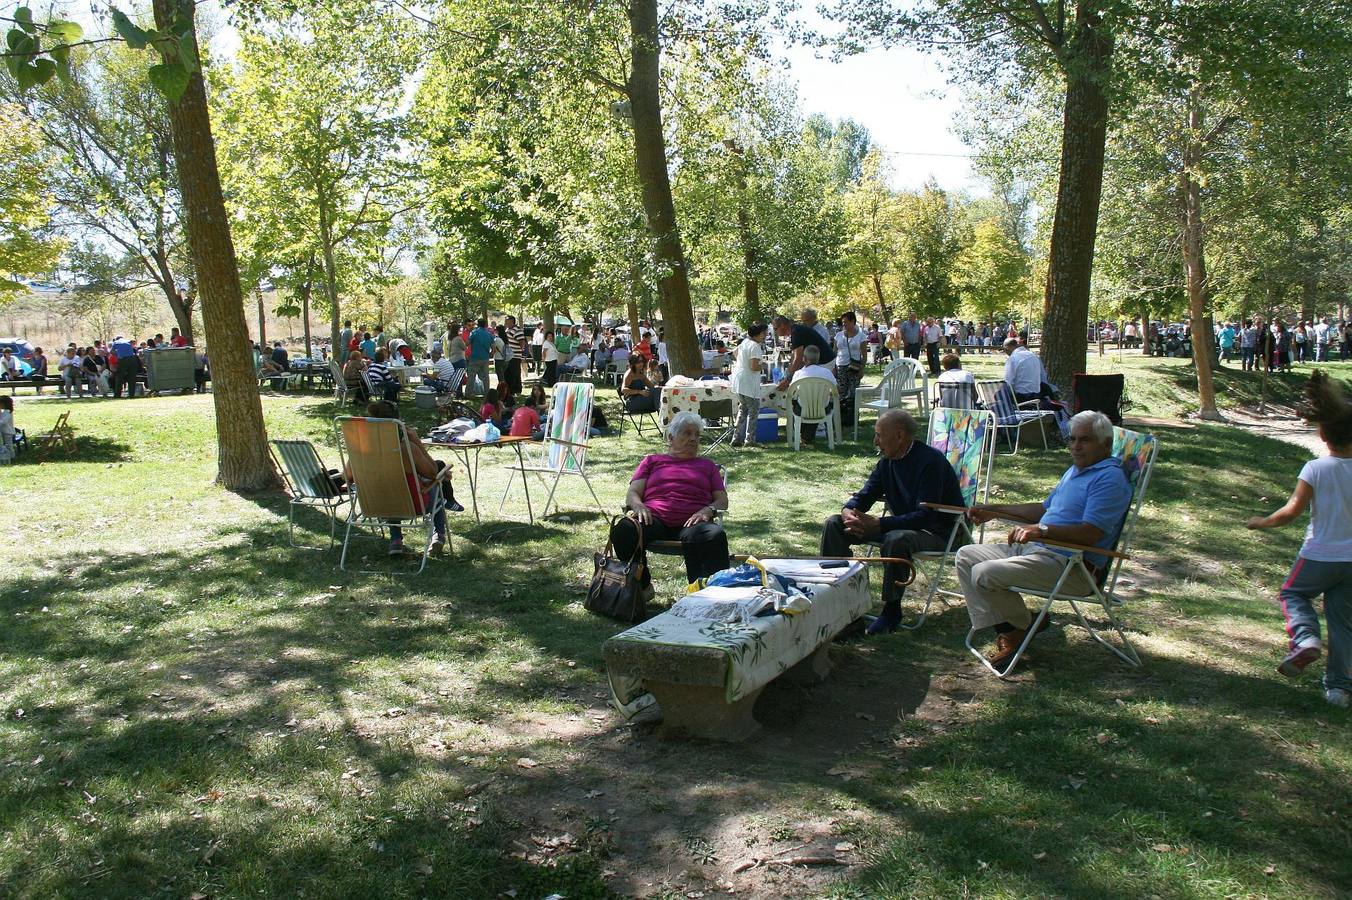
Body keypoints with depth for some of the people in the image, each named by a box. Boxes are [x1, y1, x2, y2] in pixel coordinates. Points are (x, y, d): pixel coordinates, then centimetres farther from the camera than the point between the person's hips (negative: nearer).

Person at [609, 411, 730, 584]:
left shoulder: (707, 465, 32)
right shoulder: (652, 460, 30)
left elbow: (722, 500, 21)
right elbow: (632, 493, 19)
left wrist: (708, 510, -4)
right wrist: (638, 506, -7)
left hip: (691, 522, 0)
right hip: (654, 518, 0)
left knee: (716, 535, -37)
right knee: (623, 529, -34)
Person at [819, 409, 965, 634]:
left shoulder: (930, 461, -22)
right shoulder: (887, 462, 3)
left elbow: (926, 516, -30)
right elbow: (864, 496, 8)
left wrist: (877, 524, -34)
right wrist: (848, 511, -18)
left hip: (937, 532, -8)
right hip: (900, 525, 8)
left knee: (897, 539, -41)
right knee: (834, 524, -2)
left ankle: (891, 611, -24)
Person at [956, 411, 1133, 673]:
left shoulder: (1110, 479, -13)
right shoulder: (1075, 471, 21)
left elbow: (1091, 533, -24)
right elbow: (1045, 509, 31)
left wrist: (1042, 529, -31)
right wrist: (994, 511, 25)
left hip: (1070, 565, -11)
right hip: (1033, 549, 11)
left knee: (985, 573, -25)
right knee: (966, 556, 4)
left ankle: (1025, 626, 2)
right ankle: (1004, 630, -4)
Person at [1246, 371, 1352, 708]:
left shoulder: (1315, 469, -14)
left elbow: (1293, 510, -16)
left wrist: (1263, 522, -2)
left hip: (1320, 555, -3)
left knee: (1292, 593, 22)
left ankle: (1304, 638, -6)